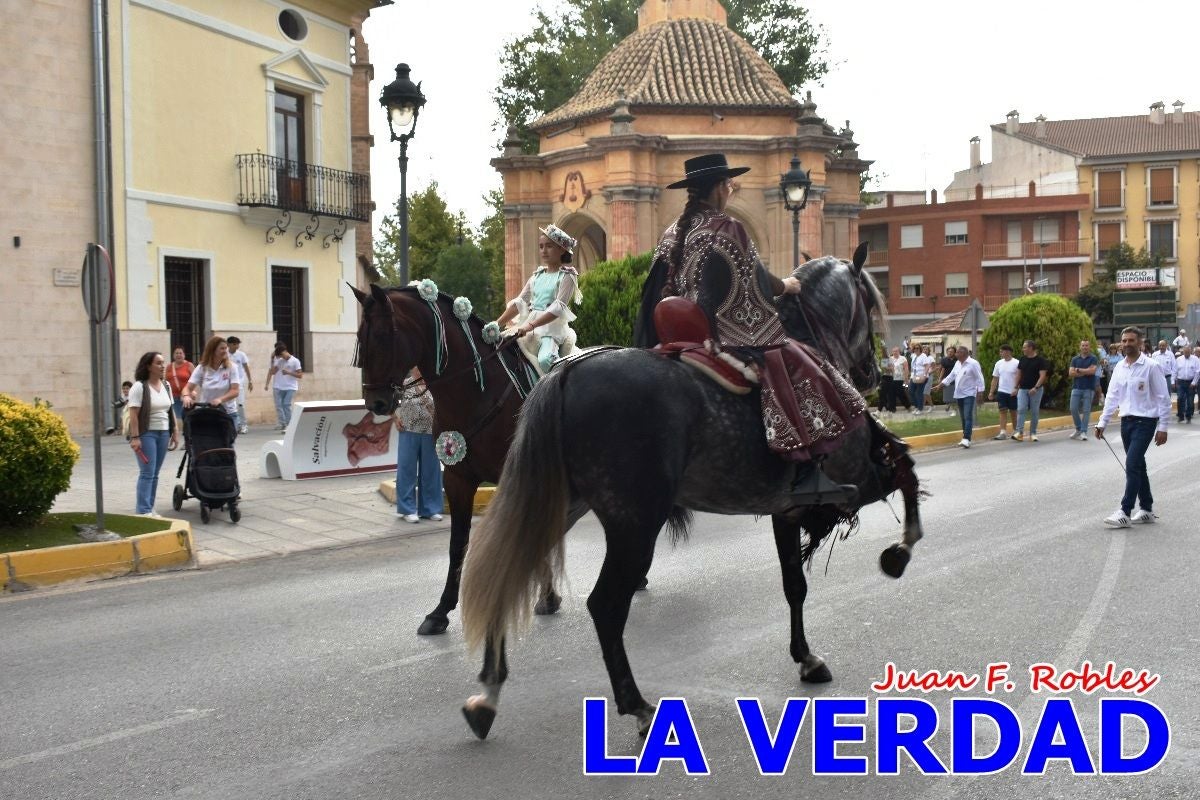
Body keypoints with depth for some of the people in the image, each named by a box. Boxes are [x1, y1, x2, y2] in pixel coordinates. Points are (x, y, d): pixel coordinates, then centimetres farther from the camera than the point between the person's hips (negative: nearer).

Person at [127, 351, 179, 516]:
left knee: (155, 473, 8)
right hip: (146, 434, -6)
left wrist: (175, 432, 11)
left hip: (163, 433, 6)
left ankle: (149, 508, 13)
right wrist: (135, 437, -19)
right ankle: (143, 511, -7)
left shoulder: (166, 385, 12)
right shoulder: (139, 387, -10)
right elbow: (133, 414, -14)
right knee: (147, 473, -9)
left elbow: (171, 410, 16)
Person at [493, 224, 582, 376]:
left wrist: (530, 326, -25)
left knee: (545, 359, -33)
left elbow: (558, 308, -15)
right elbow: (519, 302, 13)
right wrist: (497, 324, 1)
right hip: (530, 325, 7)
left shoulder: (567, 276, -3)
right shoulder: (537, 275, 16)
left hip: (554, 325, -7)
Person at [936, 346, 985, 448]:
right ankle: (965, 438, 16)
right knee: (963, 418, 10)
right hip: (959, 395, 8)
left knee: (968, 417, -13)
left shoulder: (973, 363, -10)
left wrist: (980, 391, -15)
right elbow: (951, 376, 21)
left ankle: (967, 439, -19)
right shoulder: (957, 364, 13)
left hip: (969, 394, -8)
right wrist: (942, 384, 15)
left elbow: (979, 378, -11)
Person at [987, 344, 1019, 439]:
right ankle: (1002, 433, -6)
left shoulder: (1016, 363, -8)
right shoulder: (999, 363, 7)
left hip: (1013, 392, -4)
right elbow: (995, 379, 10)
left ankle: (1015, 431, 21)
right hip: (1001, 392, 4)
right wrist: (991, 392, 5)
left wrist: (1016, 389, -19)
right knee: (1003, 411, -3)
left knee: (1013, 412, 8)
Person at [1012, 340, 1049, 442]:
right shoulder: (1022, 359, 9)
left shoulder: (1040, 361, -6)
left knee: (1034, 412, 3)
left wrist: (1036, 388, -22)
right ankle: (1019, 432, -15)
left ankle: (1033, 433, 11)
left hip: (1036, 390, -3)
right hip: (1023, 389, 3)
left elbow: (1042, 375, -12)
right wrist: (1016, 387, 8)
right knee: (1021, 410, -10)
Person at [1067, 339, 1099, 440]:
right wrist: (1086, 372, -8)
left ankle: (1083, 432, 1)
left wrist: (1078, 370, -7)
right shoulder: (1075, 359, 10)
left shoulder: (1093, 359, 2)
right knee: (1073, 409, -3)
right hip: (1076, 387, 3)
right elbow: (1070, 373, -1)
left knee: (1086, 410, -3)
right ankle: (1078, 429, 15)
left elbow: (1092, 370, -14)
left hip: (1089, 388, -3)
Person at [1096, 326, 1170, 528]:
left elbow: (1163, 398, -9)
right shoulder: (1120, 367, 8)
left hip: (1145, 422, -6)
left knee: (1132, 465, -13)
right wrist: (1102, 422, 8)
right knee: (1137, 466, 13)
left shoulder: (1151, 367, -10)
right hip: (1126, 421, 7)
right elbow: (1112, 396, 13)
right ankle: (1146, 510, 23)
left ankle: (1125, 512, -12)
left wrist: (1162, 427, -11)